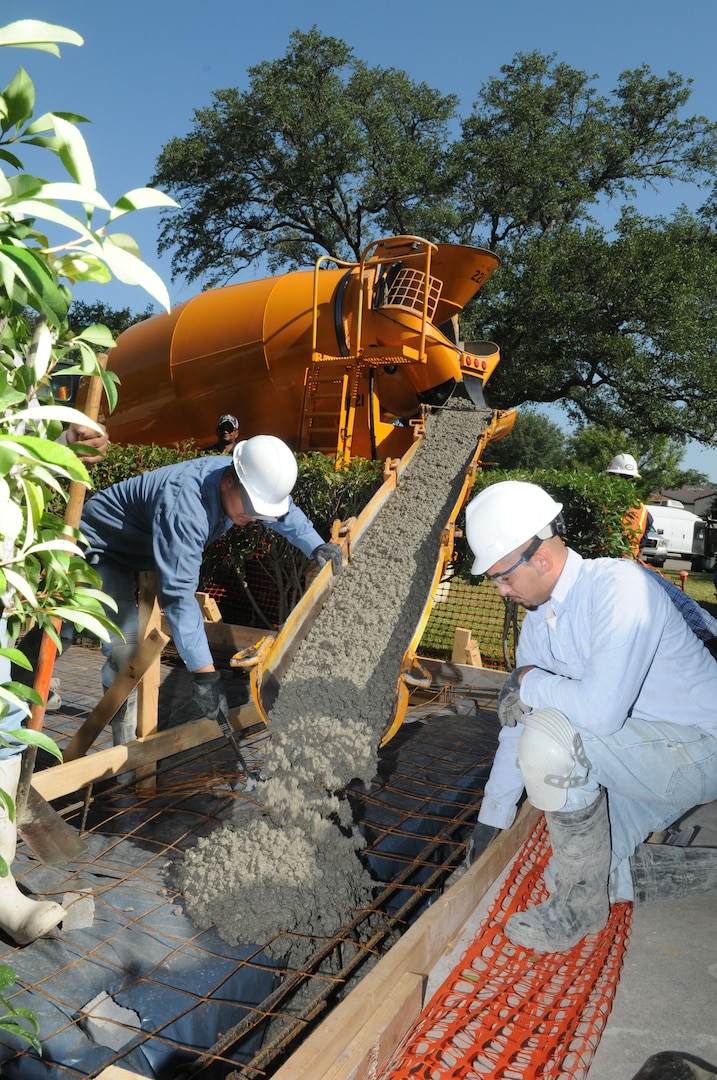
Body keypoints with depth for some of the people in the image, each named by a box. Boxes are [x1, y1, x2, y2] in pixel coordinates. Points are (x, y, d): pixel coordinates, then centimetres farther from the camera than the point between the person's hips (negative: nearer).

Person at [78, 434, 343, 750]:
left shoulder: (248, 481, -16)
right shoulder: (185, 508, -43)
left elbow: (286, 512, 7)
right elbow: (179, 595, -46)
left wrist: (316, 547, -8)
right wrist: (205, 673, -48)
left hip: (139, 553, 9)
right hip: (101, 547, -9)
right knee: (125, 649, -20)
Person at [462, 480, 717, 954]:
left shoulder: (619, 584, -26)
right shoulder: (538, 621, 2)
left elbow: (601, 710, -38)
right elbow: (515, 727, 10)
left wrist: (531, 684, -19)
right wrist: (491, 821, 16)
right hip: (637, 761, 9)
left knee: (549, 737, -31)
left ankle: (582, 906, -10)